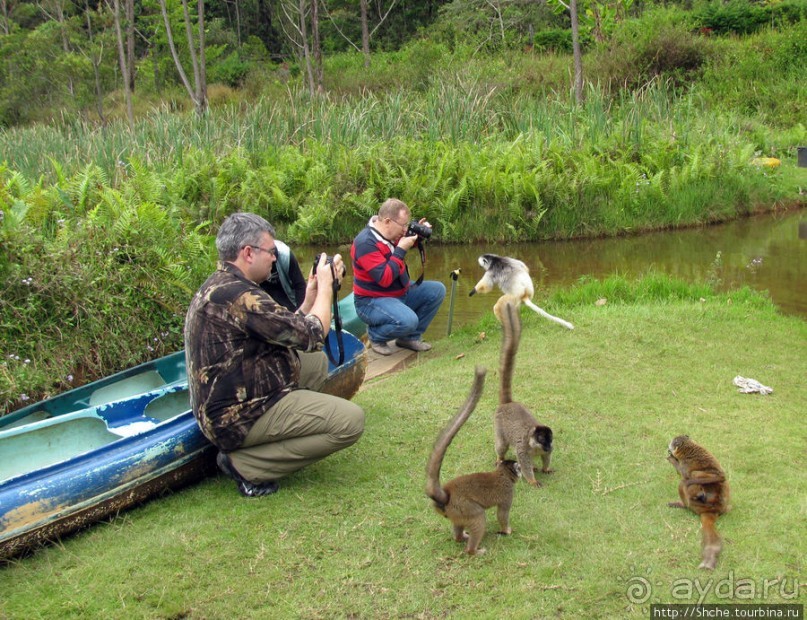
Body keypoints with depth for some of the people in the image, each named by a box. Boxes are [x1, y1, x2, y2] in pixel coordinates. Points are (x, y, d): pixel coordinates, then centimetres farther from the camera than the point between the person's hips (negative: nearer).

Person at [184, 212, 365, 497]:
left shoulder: (219, 286, 9)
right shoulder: (236, 295, -24)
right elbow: (312, 335, -17)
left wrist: (310, 299, 6)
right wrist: (326, 286, -3)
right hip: (240, 418, -11)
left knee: (316, 361, 23)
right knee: (351, 420, -15)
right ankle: (246, 465, -8)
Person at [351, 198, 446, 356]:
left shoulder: (391, 233, -1)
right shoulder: (365, 243, -27)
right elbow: (384, 279, -31)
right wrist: (401, 250, -27)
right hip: (372, 301, -9)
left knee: (437, 290, 1)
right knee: (408, 320, -34)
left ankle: (410, 337, 8)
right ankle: (376, 336, -2)